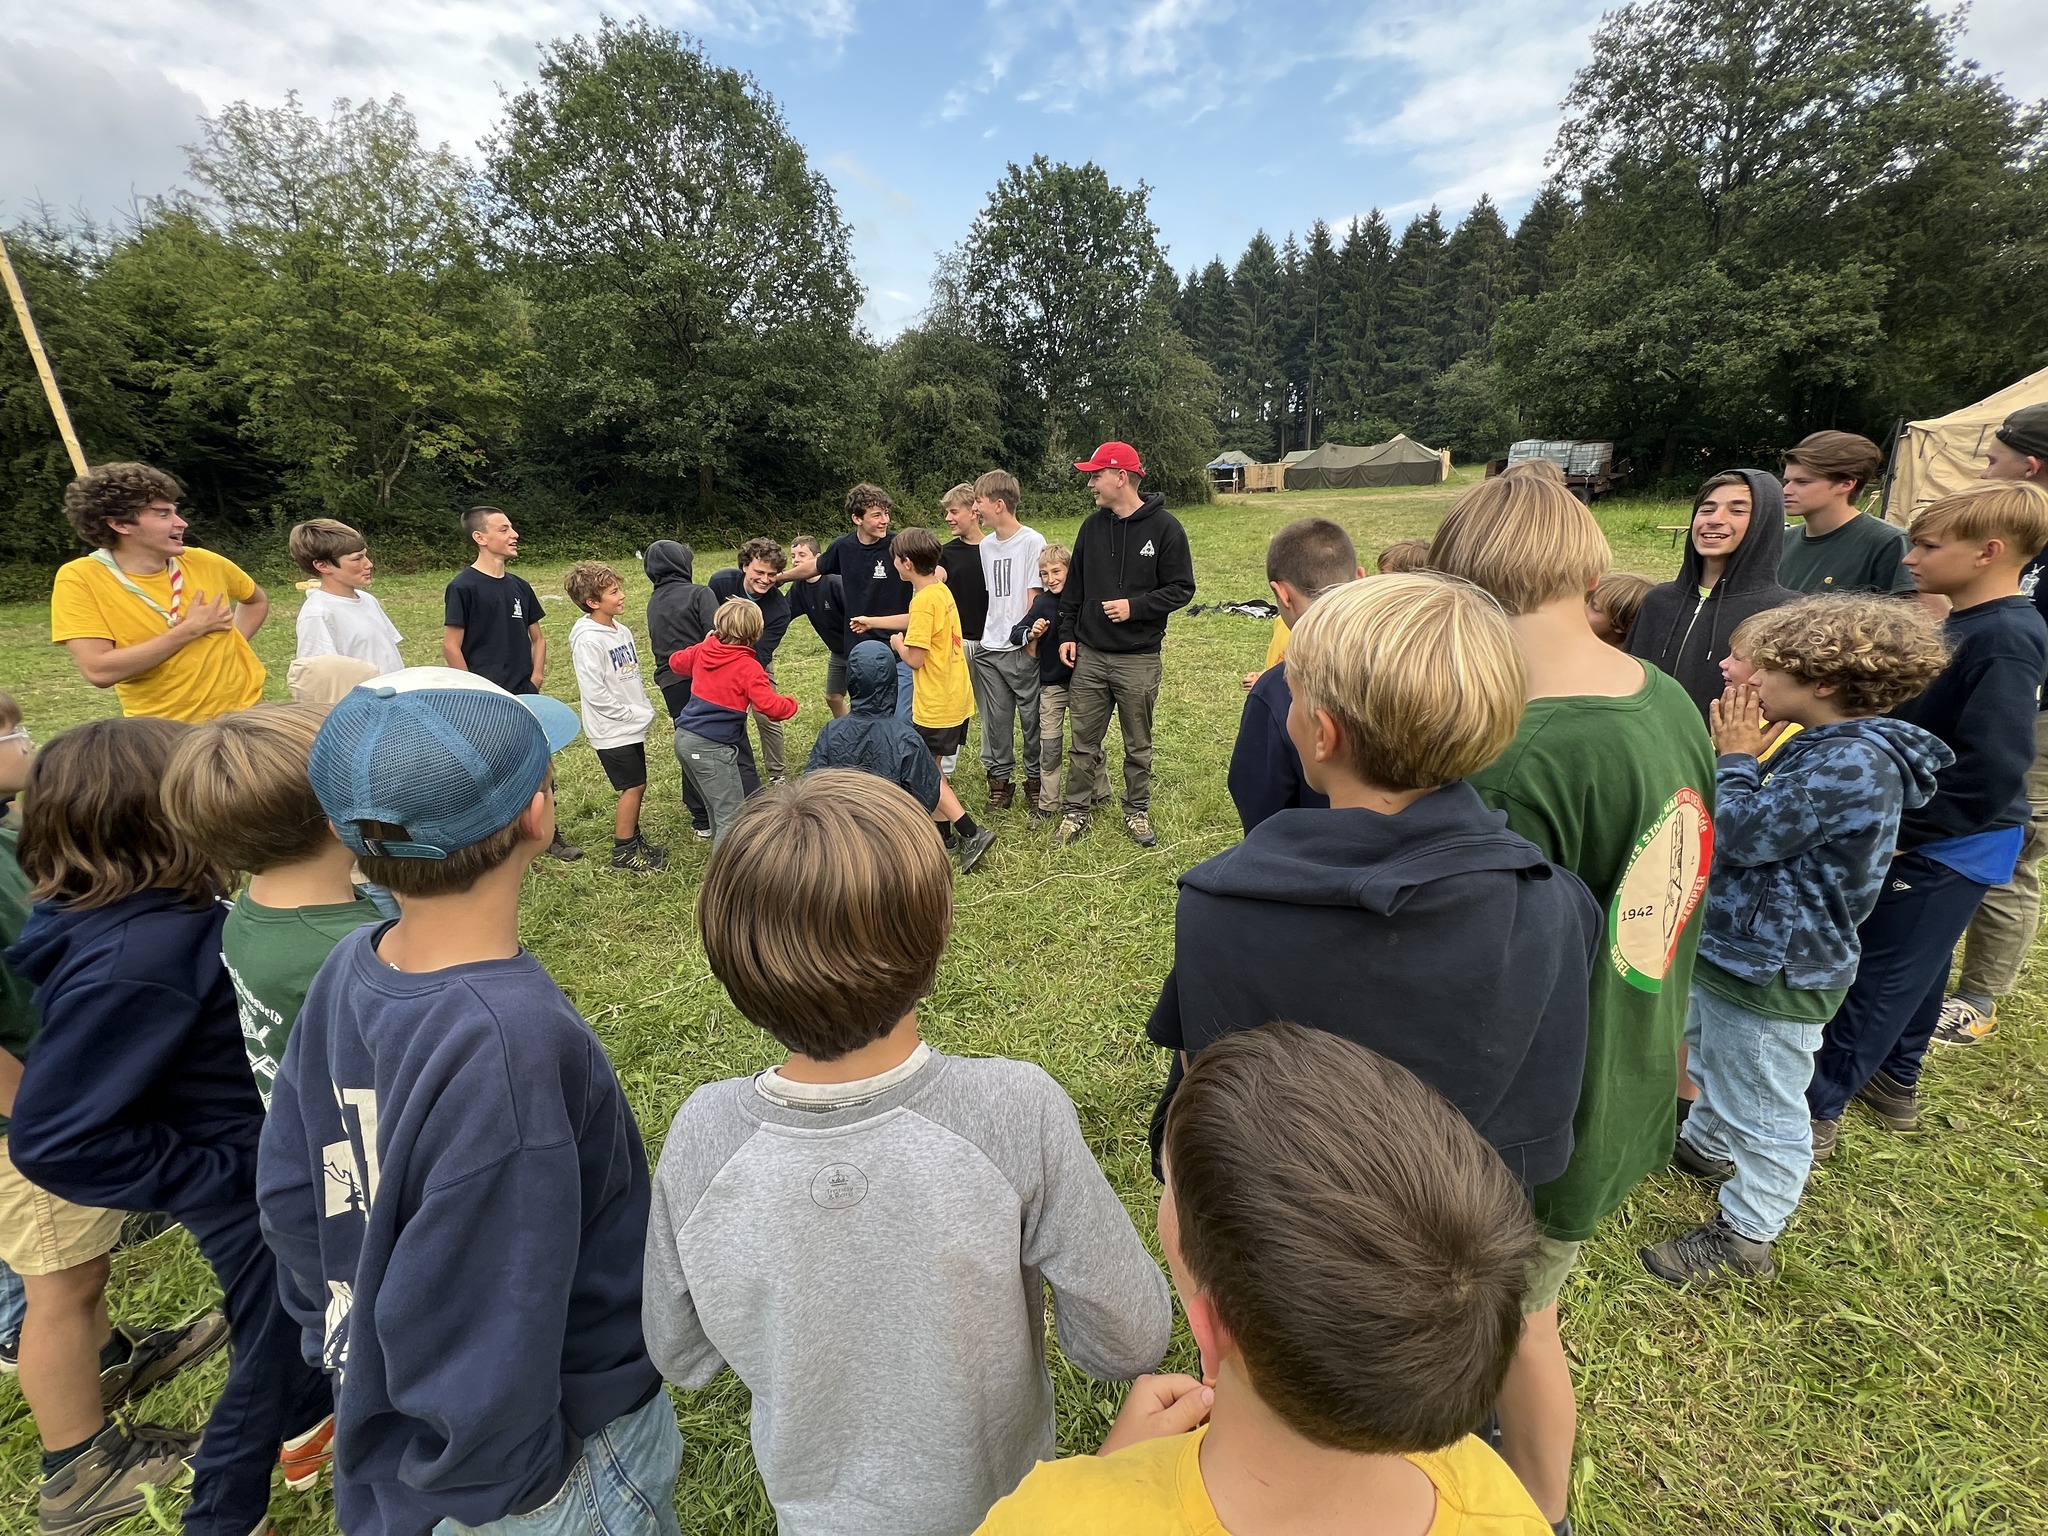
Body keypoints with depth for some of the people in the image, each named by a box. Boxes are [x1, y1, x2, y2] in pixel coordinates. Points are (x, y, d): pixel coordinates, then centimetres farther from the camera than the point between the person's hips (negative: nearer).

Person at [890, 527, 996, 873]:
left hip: (935, 705, -9)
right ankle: (944, 831, 24)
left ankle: (971, 833, -3)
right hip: (957, 698, 9)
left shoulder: (924, 600, -20)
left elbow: (915, 659, -22)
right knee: (932, 768, 18)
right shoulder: (942, 591, 8)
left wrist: (898, 644, -1)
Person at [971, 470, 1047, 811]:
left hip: (1023, 649, -5)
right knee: (995, 719, 9)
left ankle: (1035, 779, 19)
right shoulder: (986, 545, 12)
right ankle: (1000, 779, 21)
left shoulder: (1032, 541, -6)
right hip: (989, 648, 5)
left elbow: (1035, 595, -8)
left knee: (1032, 716, 4)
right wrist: (983, 636, 4)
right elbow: (990, 596, 13)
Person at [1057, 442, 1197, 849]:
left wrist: (1135, 607, -18)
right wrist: (1067, 633, 6)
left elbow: (1181, 589, -7)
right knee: (1084, 743, 9)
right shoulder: (1092, 526, 7)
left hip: (1139, 659, -3)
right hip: (1089, 655, 4)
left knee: (1138, 745, 11)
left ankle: (1137, 812, 27)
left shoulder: (1164, 527, -8)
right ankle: (1076, 812, 21)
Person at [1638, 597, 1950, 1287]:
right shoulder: (1821, 747, 4)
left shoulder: (1856, 762, -26)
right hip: (1734, 950, 10)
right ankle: (1705, 1142, 55)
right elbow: (1747, 822, 11)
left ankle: (1744, 1237, 25)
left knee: (1763, 1110, 8)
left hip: (1774, 973, -10)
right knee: (1712, 1063, 31)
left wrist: (1734, 757, -15)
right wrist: (1738, 755, 0)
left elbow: (1745, 834, -25)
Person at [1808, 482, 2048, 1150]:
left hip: (1948, 848, -8)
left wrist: (1900, 832, -20)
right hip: (1923, 838, 8)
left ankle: (1815, 1110, 12)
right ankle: (1895, 1081, 38)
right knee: (1915, 964, 21)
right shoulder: (1961, 626, 5)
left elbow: (1990, 771, -27)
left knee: (1880, 975, 1)